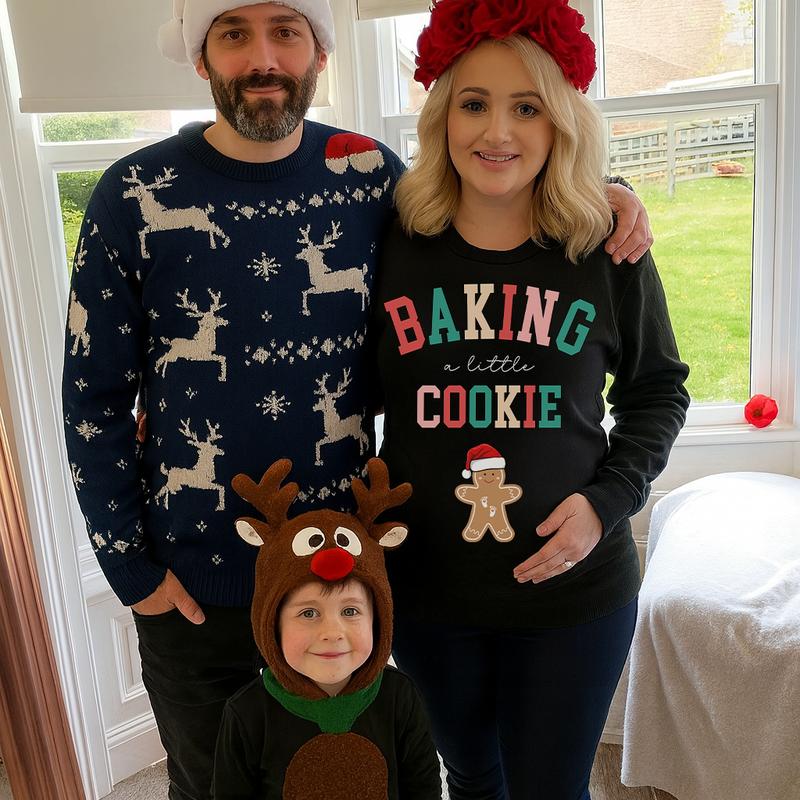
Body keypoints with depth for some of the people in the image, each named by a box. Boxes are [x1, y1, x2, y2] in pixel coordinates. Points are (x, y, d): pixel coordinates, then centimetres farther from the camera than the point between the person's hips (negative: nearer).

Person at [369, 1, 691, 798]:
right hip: (424, 589, 1)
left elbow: (657, 391, 5)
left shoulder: (608, 250, -7)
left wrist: (609, 499, -9)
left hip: (571, 587, -1)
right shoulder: (392, 245, -6)